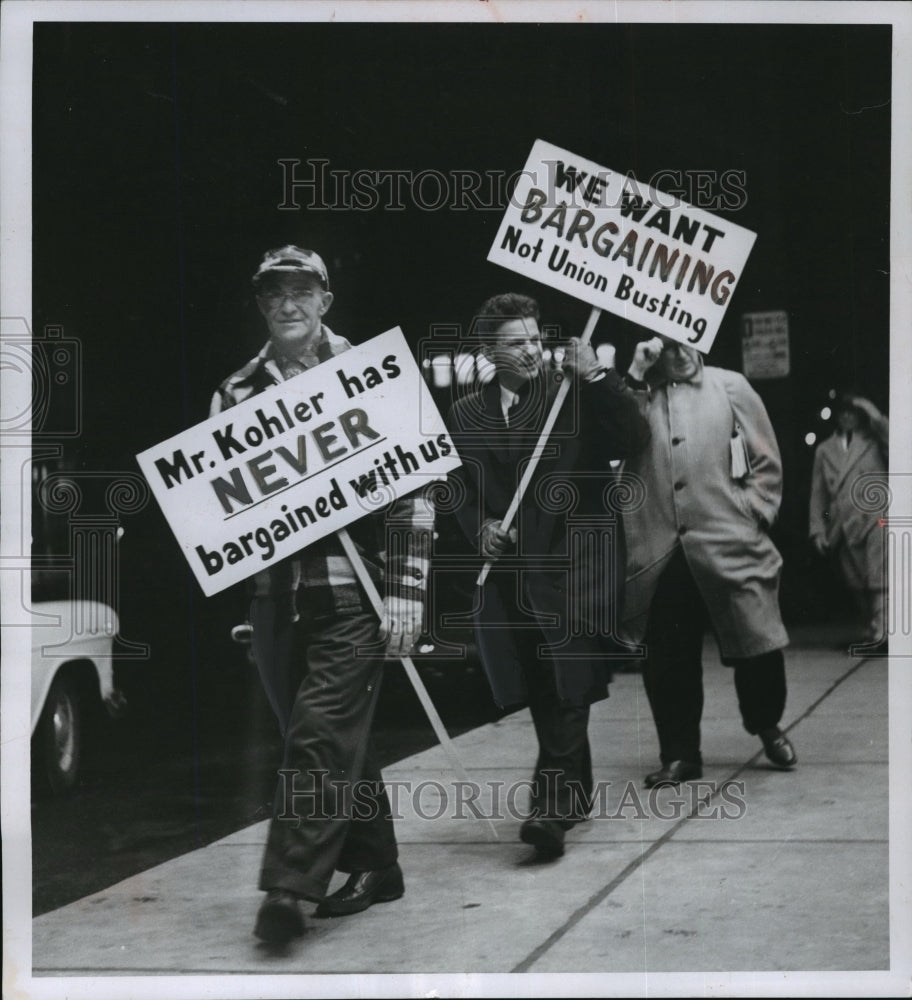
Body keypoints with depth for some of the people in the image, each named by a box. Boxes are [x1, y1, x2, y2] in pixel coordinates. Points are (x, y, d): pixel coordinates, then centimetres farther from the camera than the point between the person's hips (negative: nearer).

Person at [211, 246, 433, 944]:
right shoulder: (237, 393, 10)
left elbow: (412, 488, -3)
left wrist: (406, 591, -9)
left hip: (352, 594, -4)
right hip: (275, 592, 5)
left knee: (322, 735, -9)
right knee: (335, 741, 12)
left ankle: (289, 885, -5)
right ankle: (373, 866, 25)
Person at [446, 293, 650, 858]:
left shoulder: (579, 395, 2)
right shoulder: (466, 415, 12)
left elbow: (633, 441, -9)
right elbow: (460, 492, 16)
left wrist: (598, 378, -16)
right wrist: (480, 527, -3)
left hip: (572, 562, -4)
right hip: (511, 570, 4)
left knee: (568, 688, -12)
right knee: (540, 694, 9)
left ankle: (554, 803, -11)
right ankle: (575, 795, 24)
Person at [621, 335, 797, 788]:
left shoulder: (730, 387, 7)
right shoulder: (635, 395, 11)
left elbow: (766, 461, 8)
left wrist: (753, 516, 1)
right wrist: (636, 376, -10)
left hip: (729, 546, -1)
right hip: (660, 556, 1)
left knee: (758, 647, 1)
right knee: (667, 658, 3)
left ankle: (766, 725, 29)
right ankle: (679, 754, 18)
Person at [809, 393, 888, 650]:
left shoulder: (873, 439, 15)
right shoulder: (824, 450, 21)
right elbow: (818, 493, 17)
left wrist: (875, 416, -4)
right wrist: (817, 529, 8)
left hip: (874, 516, -3)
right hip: (843, 526, 3)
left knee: (879, 580, -17)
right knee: (858, 585, 3)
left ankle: (882, 630, -24)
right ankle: (873, 631, 10)